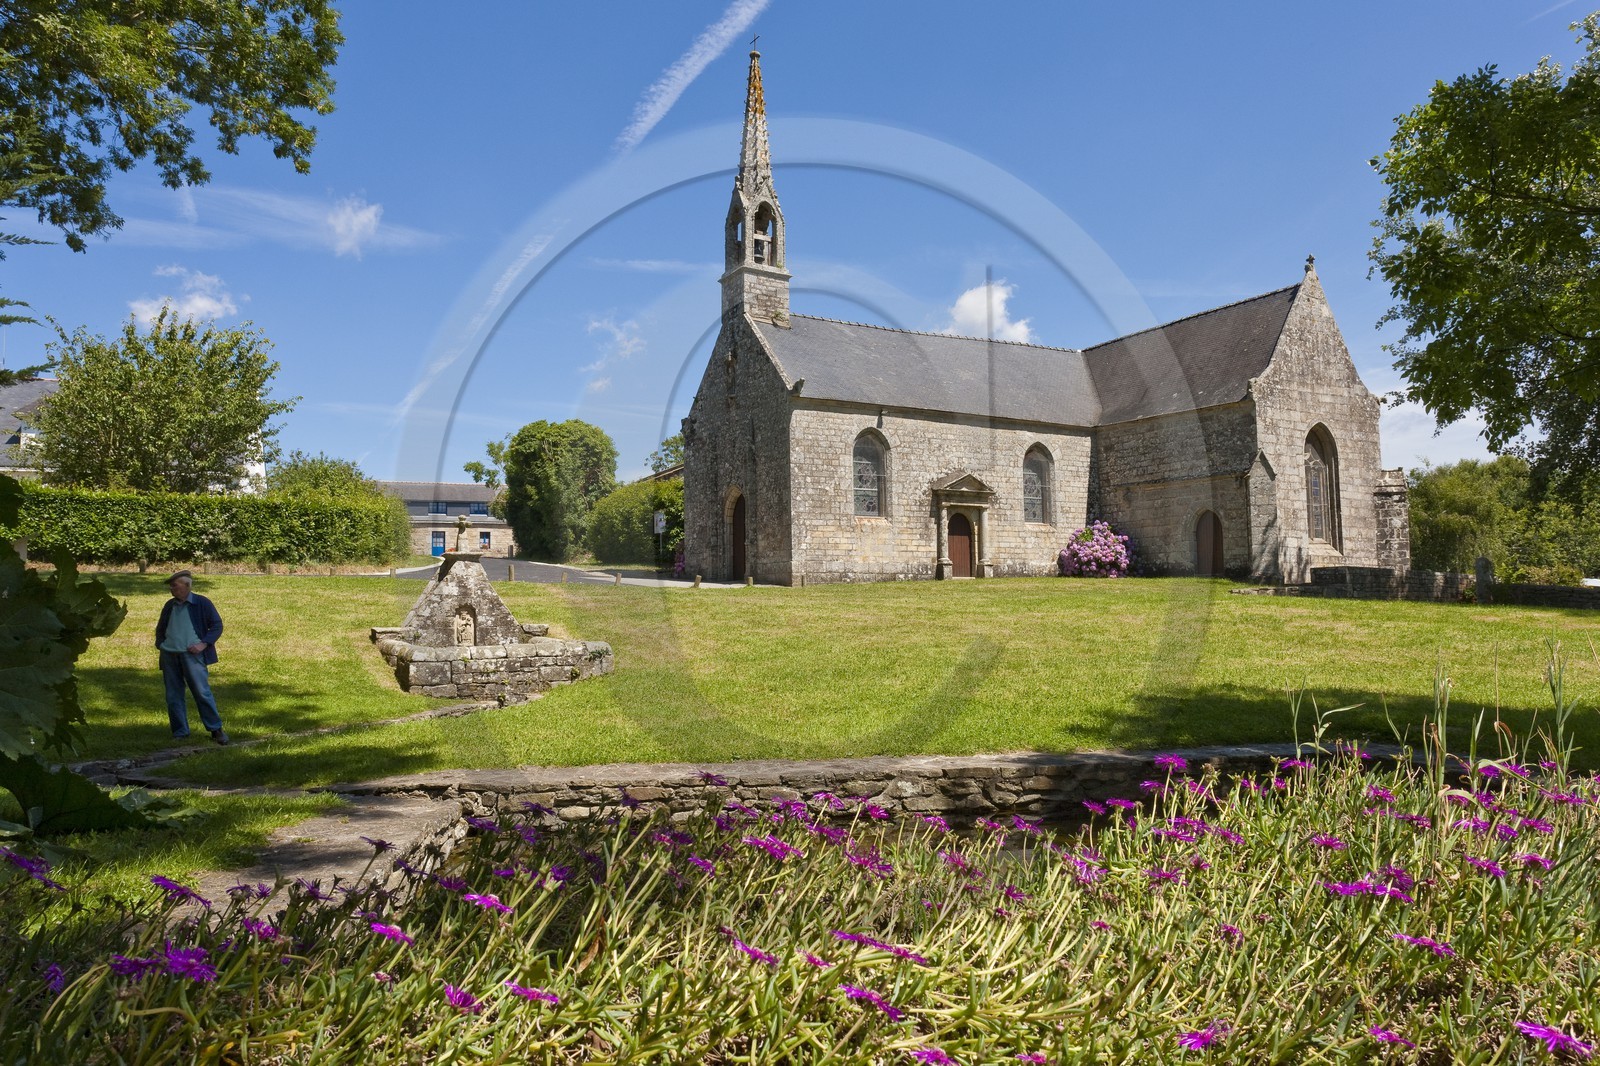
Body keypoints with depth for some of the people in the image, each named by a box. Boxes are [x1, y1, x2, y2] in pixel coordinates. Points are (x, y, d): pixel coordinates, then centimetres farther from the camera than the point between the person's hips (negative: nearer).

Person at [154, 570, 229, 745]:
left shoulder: (202, 603, -2)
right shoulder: (170, 605, 14)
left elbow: (217, 625, -2)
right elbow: (160, 628, 27)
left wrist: (204, 644, -13)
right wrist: (160, 643, 9)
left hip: (191, 655, -5)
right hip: (169, 656, 5)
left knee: (202, 692, -8)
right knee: (173, 696, 7)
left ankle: (216, 729, -1)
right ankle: (180, 732, 16)